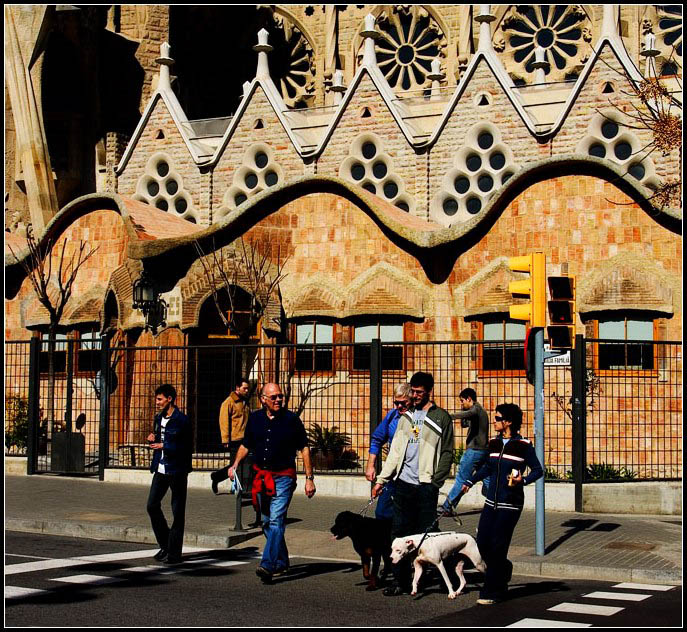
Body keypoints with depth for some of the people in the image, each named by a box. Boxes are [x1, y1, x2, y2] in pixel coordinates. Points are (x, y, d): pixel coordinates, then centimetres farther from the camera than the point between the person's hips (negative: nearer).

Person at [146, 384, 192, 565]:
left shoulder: (182, 420, -13)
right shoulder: (159, 418, 11)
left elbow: (188, 448, -16)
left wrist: (164, 446, -20)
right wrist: (154, 438, 1)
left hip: (177, 470, -7)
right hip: (161, 469, 7)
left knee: (177, 512, 1)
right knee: (152, 505, 5)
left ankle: (174, 553, 7)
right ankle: (165, 545, 21)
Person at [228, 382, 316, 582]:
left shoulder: (291, 419, -5)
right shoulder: (255, 419, 6)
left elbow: (304, 449, 0)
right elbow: (245, 445, 17)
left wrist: (309, 478, -4)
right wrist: (235, 464, 0)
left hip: (283, 477, -5)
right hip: (261, 477, 5)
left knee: (276, 520, -16)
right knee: (267, 523, 12)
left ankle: (267, 565, -25)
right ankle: (281, 563, 28)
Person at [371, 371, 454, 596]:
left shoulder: (441, 418, 1)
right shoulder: (406, 416, 16)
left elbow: (447, 453, -1)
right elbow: (395, 451, 17)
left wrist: (435, 482, -10)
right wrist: (381, 479, 11)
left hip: (426, 485, -5)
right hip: (403, 483, 5)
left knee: (426, 534, -3)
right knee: (400, 532, 2)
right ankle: (401, 581, 7)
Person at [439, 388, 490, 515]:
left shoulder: (476, 409, -8)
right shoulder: (481, 411, 22)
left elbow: (469, 414, -34)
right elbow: (464, 424, 29)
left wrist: (449, 416, -44)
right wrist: (463, 409, 17)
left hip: (474, 450, -10)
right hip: (484, 451, 10)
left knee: (461, 479, -7)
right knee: (486, 480, 12)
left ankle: (446, 508, -5)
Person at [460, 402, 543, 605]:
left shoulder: (523, 445, -9)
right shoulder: (494, 443, 9)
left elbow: (538, 470, -5)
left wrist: (523, 480, -21)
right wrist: (470, 481, 21)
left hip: (511, 503, -6)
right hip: (492, 501, 6)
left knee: (497, 546, -6)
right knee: (482, 543, 2)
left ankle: (492, 592, 3)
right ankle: (504, 570, 31)